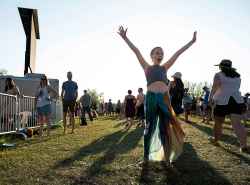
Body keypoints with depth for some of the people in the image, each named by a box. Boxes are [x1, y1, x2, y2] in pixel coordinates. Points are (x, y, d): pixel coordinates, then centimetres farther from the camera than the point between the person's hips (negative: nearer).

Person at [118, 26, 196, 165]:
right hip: (151, 97, -3)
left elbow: (178, 53, 20)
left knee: (166, 129, 6)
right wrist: (125, 38, 3)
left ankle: (167, 158, 14)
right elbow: (136, 51, 7)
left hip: (165, 98, 3)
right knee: (149, 128, 3)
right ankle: (146, 157, 13)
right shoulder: (147, 67, 14)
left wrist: (192, 41, 23)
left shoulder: (165, 68, 20)